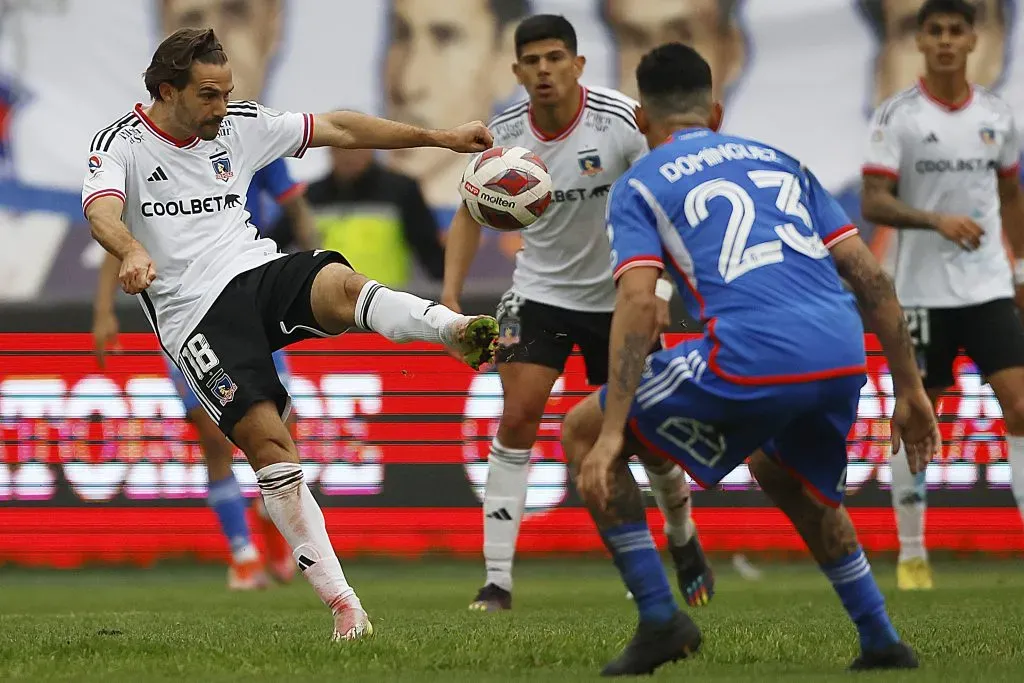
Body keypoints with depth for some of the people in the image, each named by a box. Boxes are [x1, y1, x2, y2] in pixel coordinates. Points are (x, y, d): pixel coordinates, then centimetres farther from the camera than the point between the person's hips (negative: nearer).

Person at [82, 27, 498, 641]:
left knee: (341, 284, -32)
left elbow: (341, 130, 18)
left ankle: (458, 331, -60)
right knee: (270, 443, -17)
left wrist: (442, 138, 15)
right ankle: (343, 605, -15)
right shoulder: (122, 145, -1)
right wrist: (132, 252, -45)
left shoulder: (240, 126, 13)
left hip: (261, 273, 4)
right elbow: (102, 211, -21)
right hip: (198, 313, -3)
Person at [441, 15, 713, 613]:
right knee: (517, 419, -14)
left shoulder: (622, 120, -20)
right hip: (540, 291, 1)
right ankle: (497, 580, -11)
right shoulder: (505, 134, -10)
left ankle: (683, 536, 38)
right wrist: (450, 298, -8)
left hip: (619, 296, -1)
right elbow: (472, 213, 4)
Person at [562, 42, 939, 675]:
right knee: (785, 476, 37)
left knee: (583, 434, 14)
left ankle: (659, 618, 6)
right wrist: (911, 391, 23)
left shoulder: (638, 186, 14)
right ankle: (883, 644, 29)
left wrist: (612, 433, -7)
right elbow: (870, 276, 20)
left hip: (751, 357, -5)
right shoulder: (778, 160, 28)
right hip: (845, 357, 5)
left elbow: (638, 304, -2)